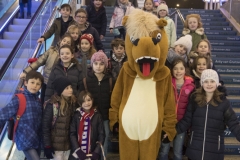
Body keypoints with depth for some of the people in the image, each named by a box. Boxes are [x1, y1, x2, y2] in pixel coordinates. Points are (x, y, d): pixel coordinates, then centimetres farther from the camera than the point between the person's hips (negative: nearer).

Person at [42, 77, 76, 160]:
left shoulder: (72, 103, 2)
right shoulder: (52, 105, -16)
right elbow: (45, 127, -13)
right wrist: (47, 146, -14)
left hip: (67, 144, 6)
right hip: (56, 145, -5)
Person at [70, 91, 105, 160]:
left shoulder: (97, 116, -2)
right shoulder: (76, 115, -1)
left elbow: (101, 135, -2)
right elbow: (72, 134, -3)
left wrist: (96, 152, -11)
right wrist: (78, 150, -13)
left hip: (93, 154, 0)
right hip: (78, 154, 1)